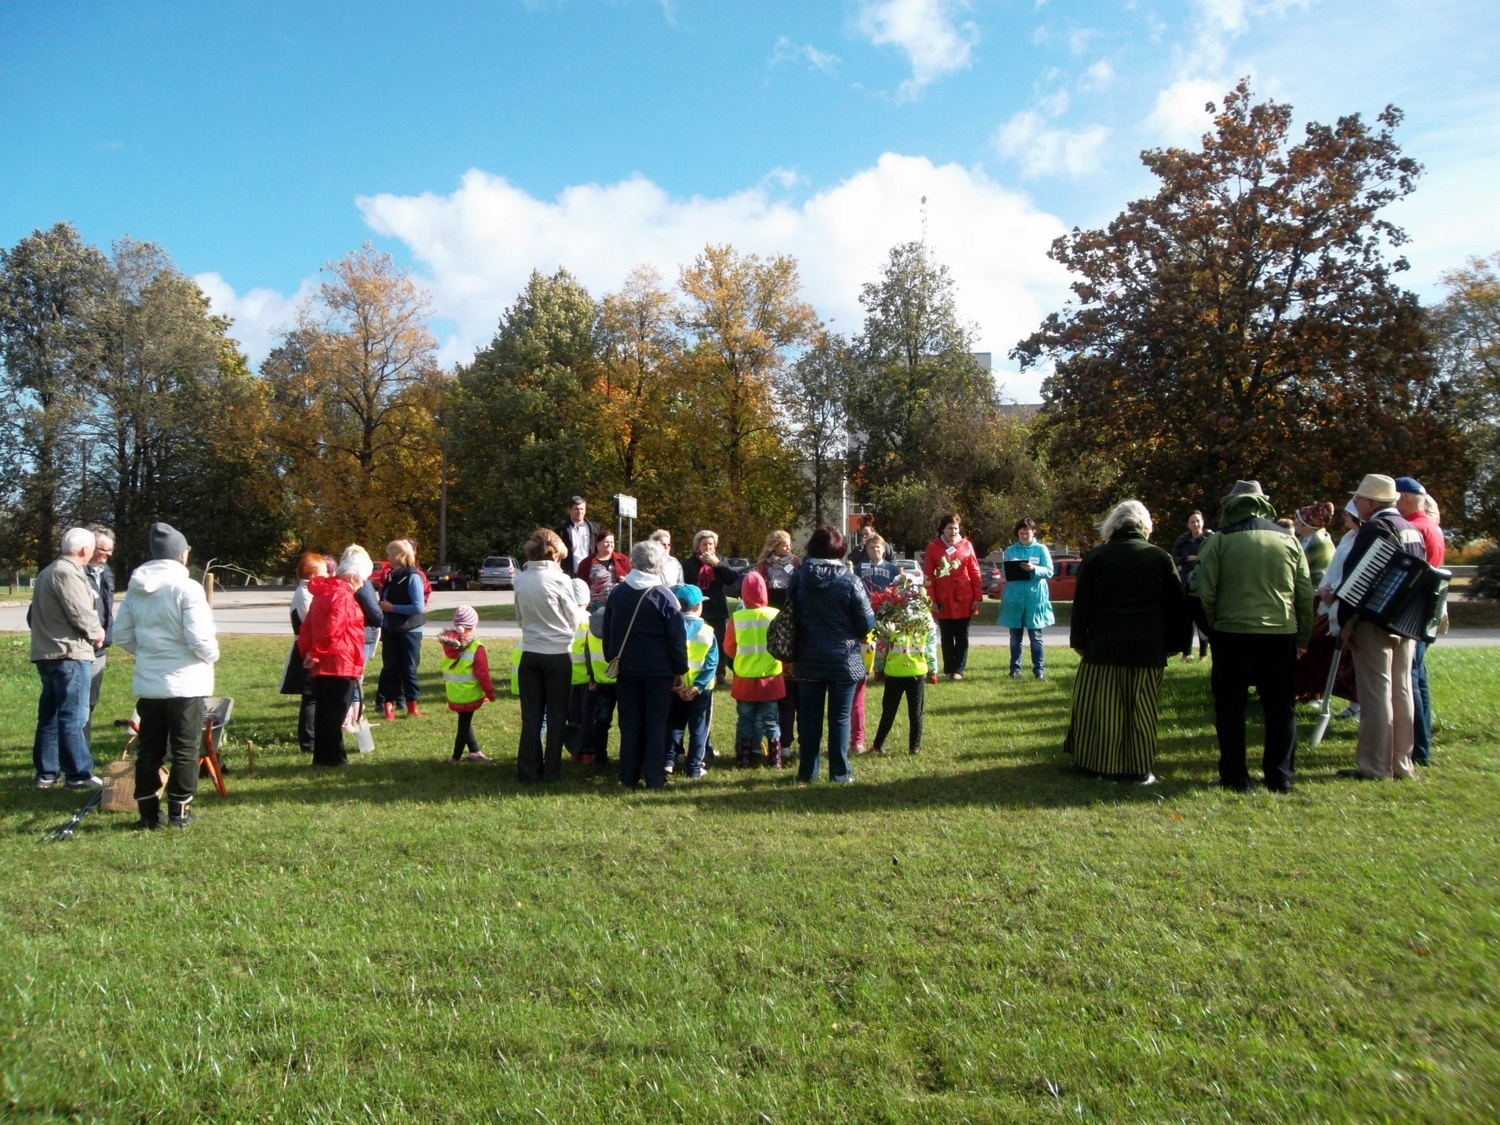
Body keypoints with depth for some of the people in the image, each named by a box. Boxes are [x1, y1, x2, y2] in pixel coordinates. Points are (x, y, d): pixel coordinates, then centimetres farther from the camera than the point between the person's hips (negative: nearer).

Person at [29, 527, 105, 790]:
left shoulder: (47, 573, 19)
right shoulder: (68, 573, -14)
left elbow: (33, 614, 21)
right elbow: (81, 614, -19)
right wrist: (97, 633, -3)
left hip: (45, 653, 10)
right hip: (69, 653, -10)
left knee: (49, 714, 13)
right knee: (73, 716, -6)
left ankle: (46, 772, 19)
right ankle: (78, 774, -2)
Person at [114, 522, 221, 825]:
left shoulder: (135, 588, 5)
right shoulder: (187, 587, -15)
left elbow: (122, 634, 9)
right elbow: (199, 638, -20)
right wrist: (212, 655, -1)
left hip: (147, 682, 6)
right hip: (185, 682, -6)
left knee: (149, 749, 13)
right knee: (185, 749, 5)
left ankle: (148, 811, 18)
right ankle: (178, 811, 8)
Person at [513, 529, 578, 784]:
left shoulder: (521, 580, -1)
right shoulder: (560, 580, -12)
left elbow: (519, 617, 10)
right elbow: (573, 619, -3)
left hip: (530, 654, 3)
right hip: (558, 655, -3)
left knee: (531, 716, 11)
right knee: (556, 715, 9)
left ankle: (529, 772, 13)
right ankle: (551, 771, 13)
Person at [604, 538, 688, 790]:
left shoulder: (617, 593, 2)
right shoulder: (663, 596, -10)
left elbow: (607, 633, 11)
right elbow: (677, 637, -8)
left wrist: (612, 661, 20)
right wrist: (681, 670, 1)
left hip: (626, 670, 4)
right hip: (659, 671, -3)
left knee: (630, 725, 10)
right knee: (656, 725, 4)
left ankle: (629, 778, 14)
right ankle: (654, 779, 5)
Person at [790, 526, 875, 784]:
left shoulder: (798, 579, -6)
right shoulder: (850, 582, -14)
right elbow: (867, 624, -9)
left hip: (808, 661, 2)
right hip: (844, 661, -2)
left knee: (810, 717, 12)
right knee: (840, 718, 8)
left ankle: (807, 770, 18)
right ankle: (840, 772, 14)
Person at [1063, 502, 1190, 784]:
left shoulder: (1094, 559, 1)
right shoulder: (1160, 558, 2)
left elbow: (1081, 604, 1)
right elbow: (1177, 605, 4)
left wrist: (1078, 640, 7)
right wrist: (1176, 642, 11)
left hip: (1103, 647, 0)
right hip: (1148, 649, 1)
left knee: (1104, 709, 5)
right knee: (1142, 709, 6)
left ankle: (1104, 768, 8)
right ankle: (1141, 770, 10)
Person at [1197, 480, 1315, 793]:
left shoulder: (1219, 541, -4)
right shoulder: (1288, 540, 6)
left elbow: (1206, 593, -8)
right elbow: (1306, 594, 7)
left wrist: (1212, 627, 7)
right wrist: (1303, 637, 13)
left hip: (1232, 634, -3)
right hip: (1281, 635, 3)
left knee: (1230, 708, 6)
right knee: (1280, 708, 12)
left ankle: (1235, 777, 8)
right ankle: (1280, 777, 16)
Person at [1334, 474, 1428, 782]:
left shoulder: (1374, 529, -13)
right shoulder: (1413, 531, 14)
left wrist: (1345, 622, -13)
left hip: (1374, 621, -8)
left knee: (1376, 693, -5)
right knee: (1401, 692, 12)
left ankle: (1375, 766, -2)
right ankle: (1401, 763, 18)